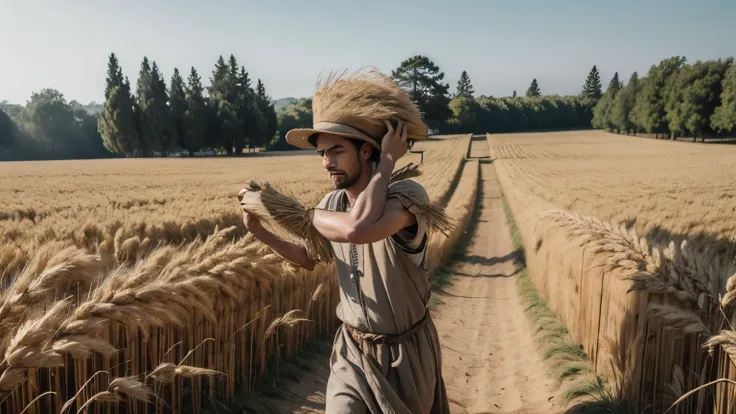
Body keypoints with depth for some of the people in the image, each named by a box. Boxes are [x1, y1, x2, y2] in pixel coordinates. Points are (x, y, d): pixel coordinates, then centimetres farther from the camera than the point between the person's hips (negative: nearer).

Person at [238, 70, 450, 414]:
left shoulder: (409, 194, -26)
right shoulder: (333, 203, -6)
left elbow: (357, 230, -47)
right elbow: (308, 259, 10)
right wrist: (258, 231, -3)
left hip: (405, 353, -4)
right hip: (353, 352, 4)